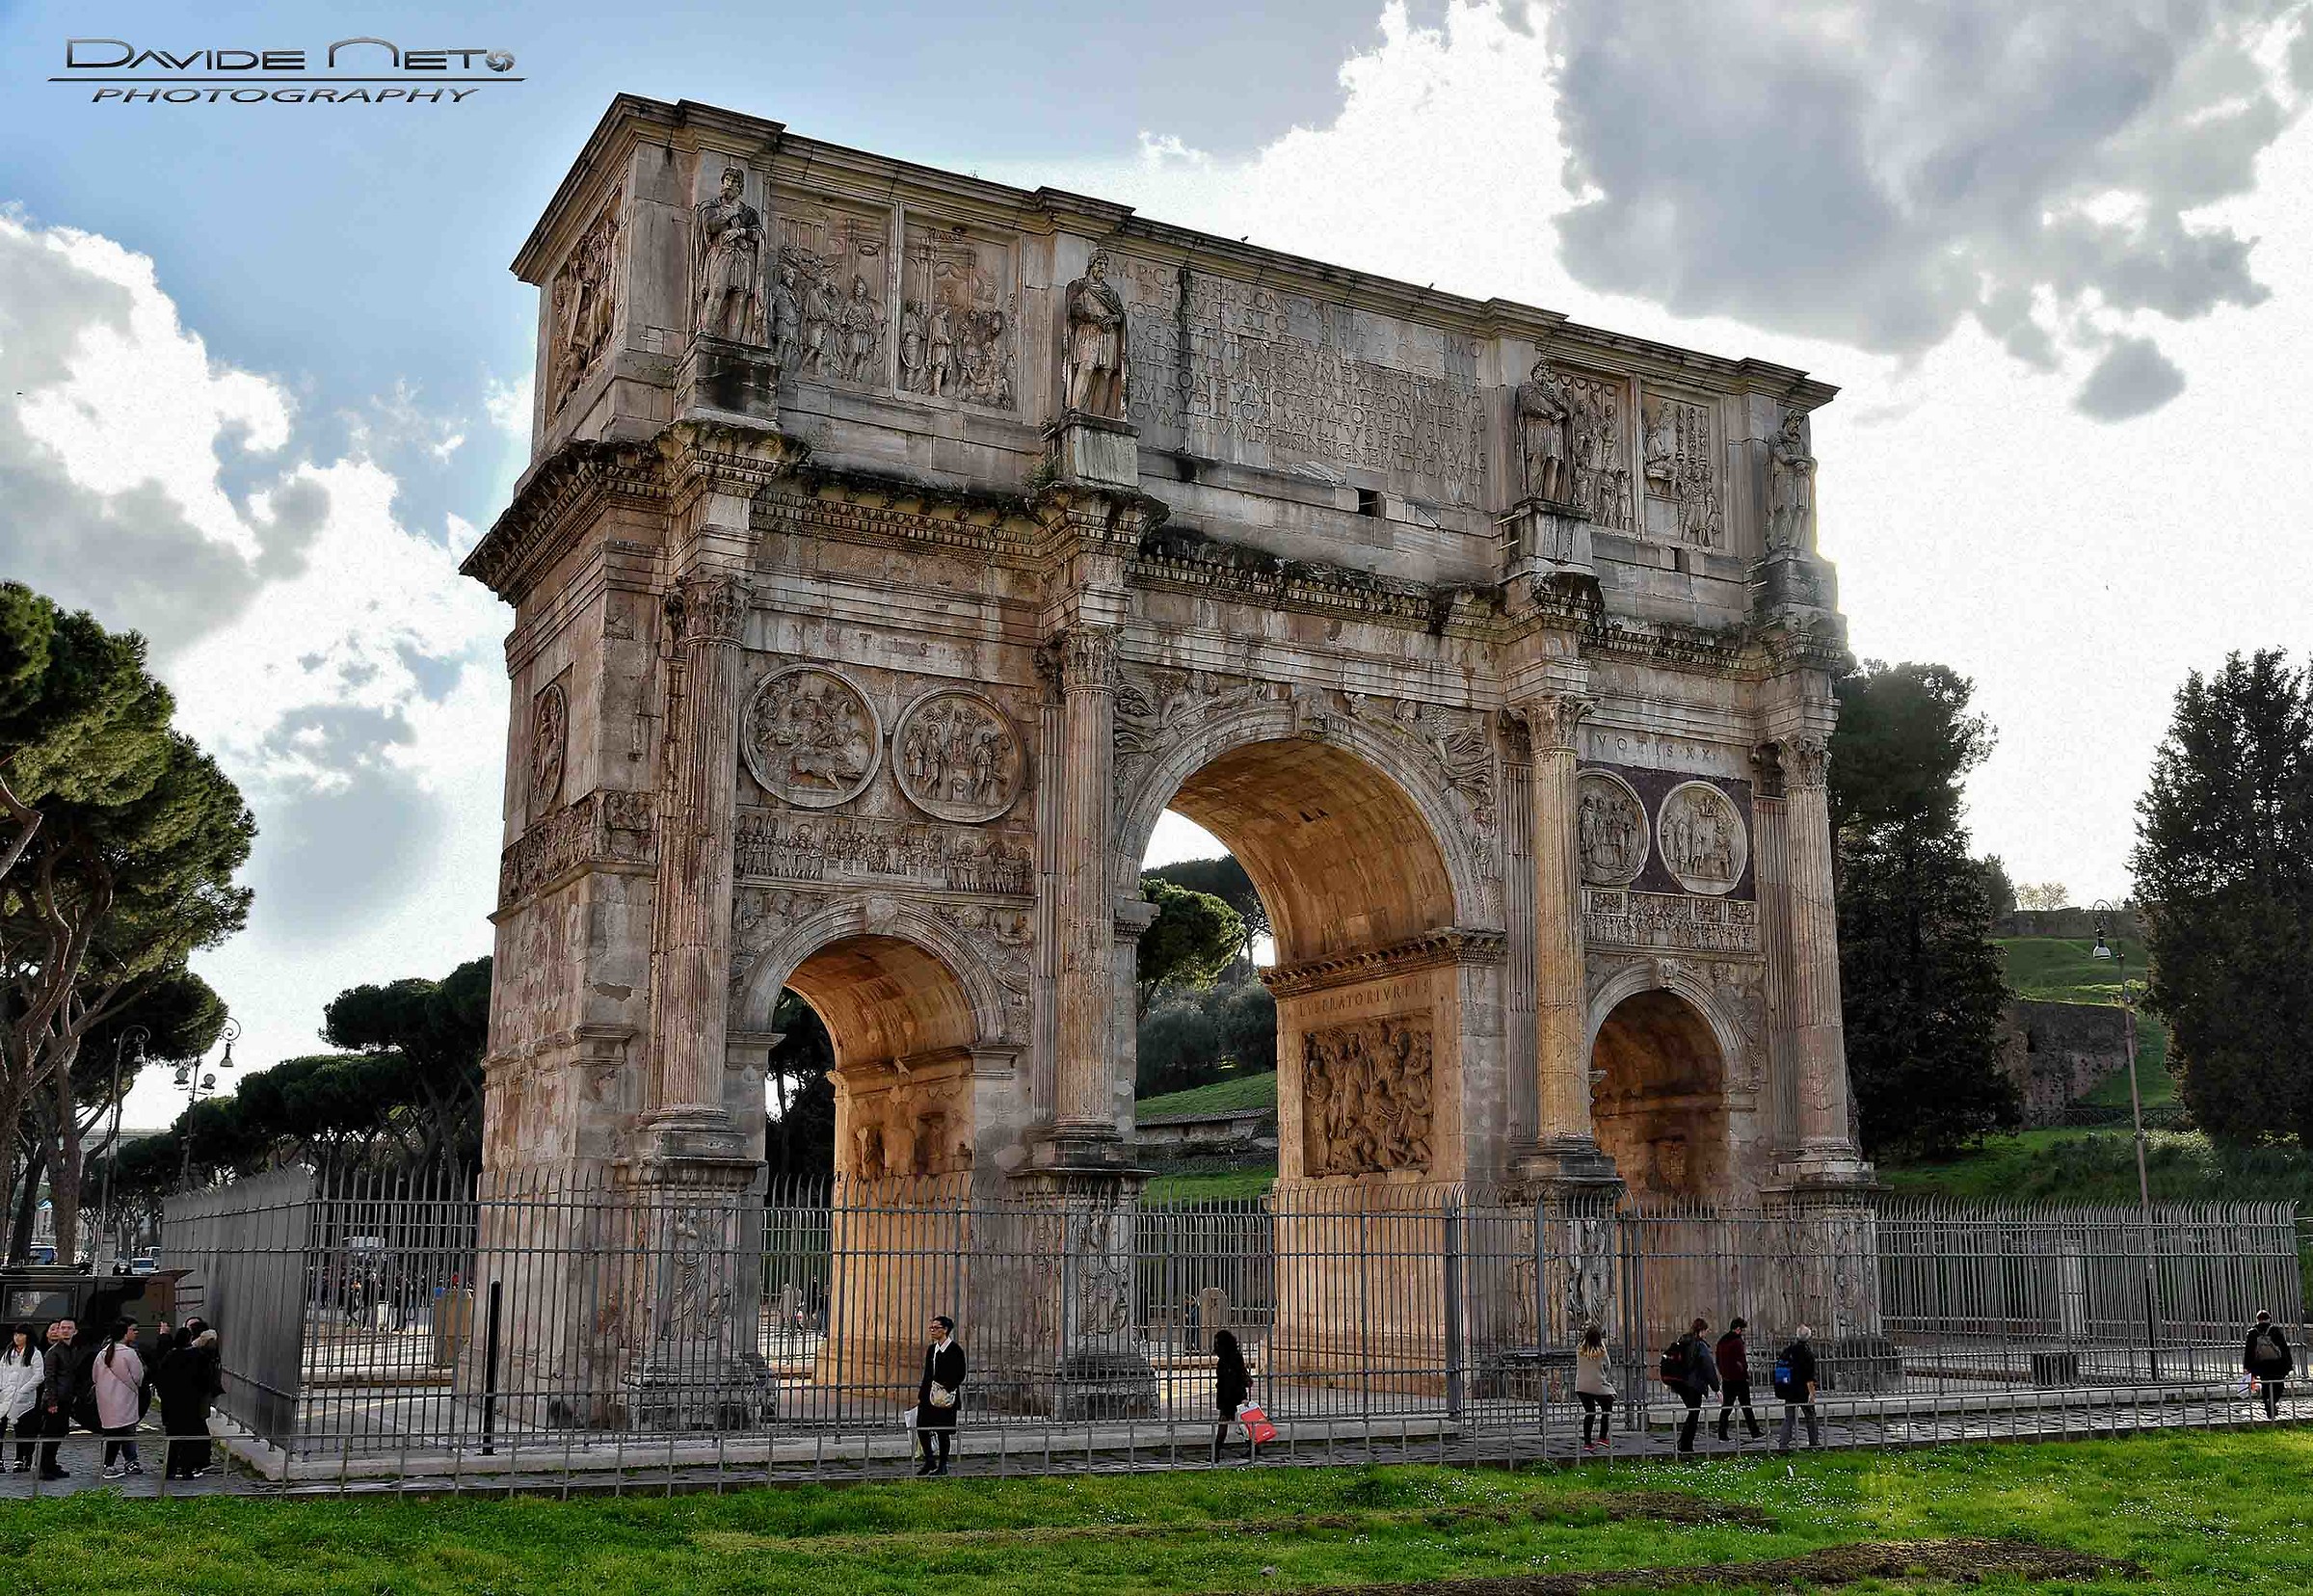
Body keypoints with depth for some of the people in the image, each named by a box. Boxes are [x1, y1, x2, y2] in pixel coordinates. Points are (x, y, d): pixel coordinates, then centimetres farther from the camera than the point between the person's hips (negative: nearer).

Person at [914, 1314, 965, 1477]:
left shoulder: (955, 1350, -8)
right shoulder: (931, 1349, 12)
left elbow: (960, 1375, -9)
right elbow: (927, 1375, 16)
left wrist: (945, 1388, -19)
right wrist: (921, 1396, 13)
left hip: (945, 1397, -6)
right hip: (929, 1396, 6)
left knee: (943, 1432, 0)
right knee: (921, 1428, 0)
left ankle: (943, 1465, 14)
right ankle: (929, 1462, 15)